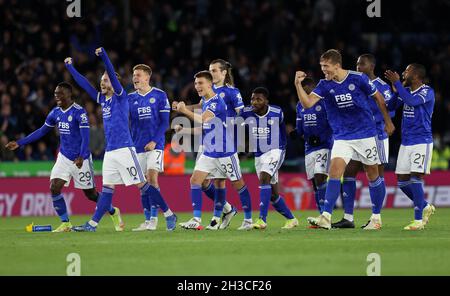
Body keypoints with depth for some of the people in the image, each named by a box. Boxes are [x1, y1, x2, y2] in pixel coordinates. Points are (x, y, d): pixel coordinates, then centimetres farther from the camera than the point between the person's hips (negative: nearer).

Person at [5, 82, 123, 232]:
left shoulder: (79, 112, -17)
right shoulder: (55, 113, 3)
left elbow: (85, 137, -22)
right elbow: (42, 131, 14)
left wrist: (81, 157, -36)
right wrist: (19, 143, 12)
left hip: (81, 159, -6)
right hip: (64, 157, 6)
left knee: (90, 194, 4)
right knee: (54, 188, -11)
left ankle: (113, 212, 30)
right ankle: (65, 224, 0)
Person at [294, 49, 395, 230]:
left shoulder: (358, 78, -10)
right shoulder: (325, 85, -3)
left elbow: (378, 98, 4)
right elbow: (307, 103, -15)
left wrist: (388, 121, 10)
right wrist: (298, 84, -28)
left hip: (365, 134, -1)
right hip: (342, 137, 2)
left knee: (373, 174, 6)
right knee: (335, 170, -16)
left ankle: (376, 217, 21)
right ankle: (325, 217, -22)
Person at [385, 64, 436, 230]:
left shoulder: (427, 92, -12)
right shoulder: (406, 90, 12)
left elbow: (412, 101, -29)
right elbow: (392, 106, 8)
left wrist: (397, 83, -24)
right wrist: (395, 91, -8)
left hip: (422, 142, -8)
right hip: (406, 142, 8)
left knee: (415, 178, -14)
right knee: (402, 181, 6)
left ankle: (418, 220, -10)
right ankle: (425, 207, 25)